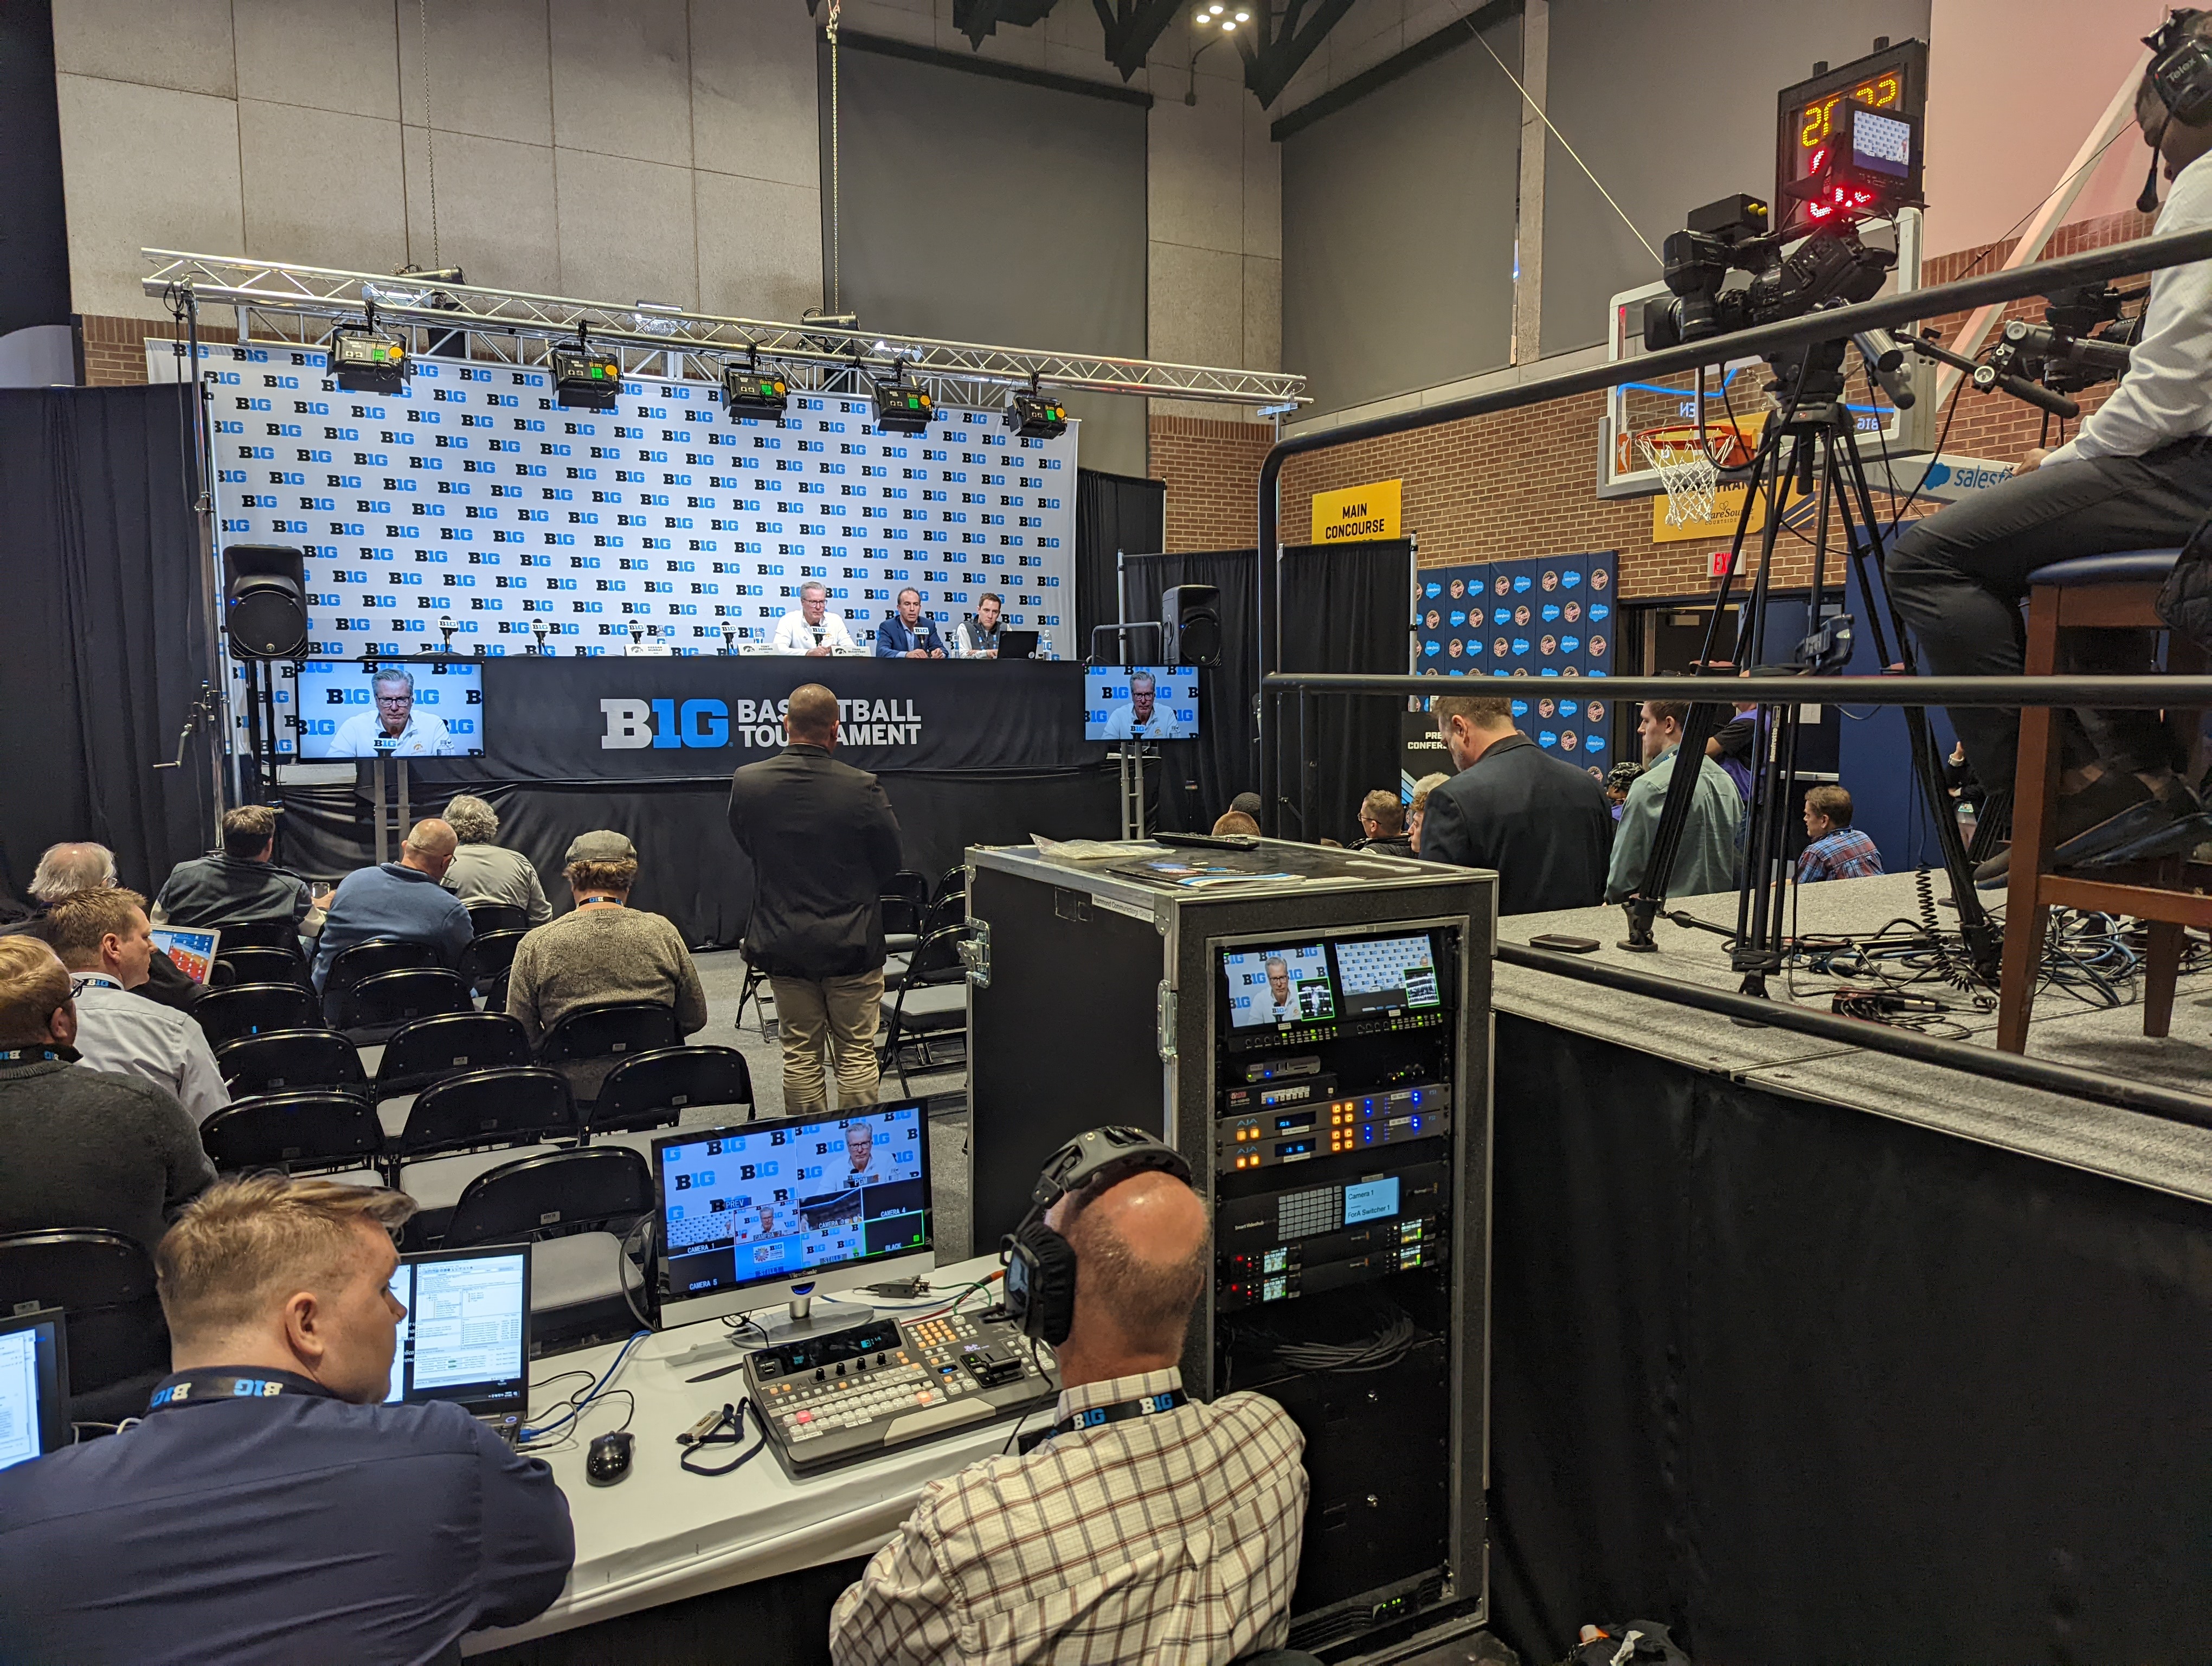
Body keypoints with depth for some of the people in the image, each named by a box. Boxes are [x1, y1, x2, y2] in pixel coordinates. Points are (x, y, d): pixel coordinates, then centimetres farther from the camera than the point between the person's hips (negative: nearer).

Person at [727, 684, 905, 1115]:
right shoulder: (862, 788, -17)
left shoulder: (747, 782, -9)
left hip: (784, 944, 3)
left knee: (800, 1056, 13)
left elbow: (744, 846, 7)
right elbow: (890, 862, -5)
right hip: (853, 943, -2)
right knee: (856, 1055, 9)